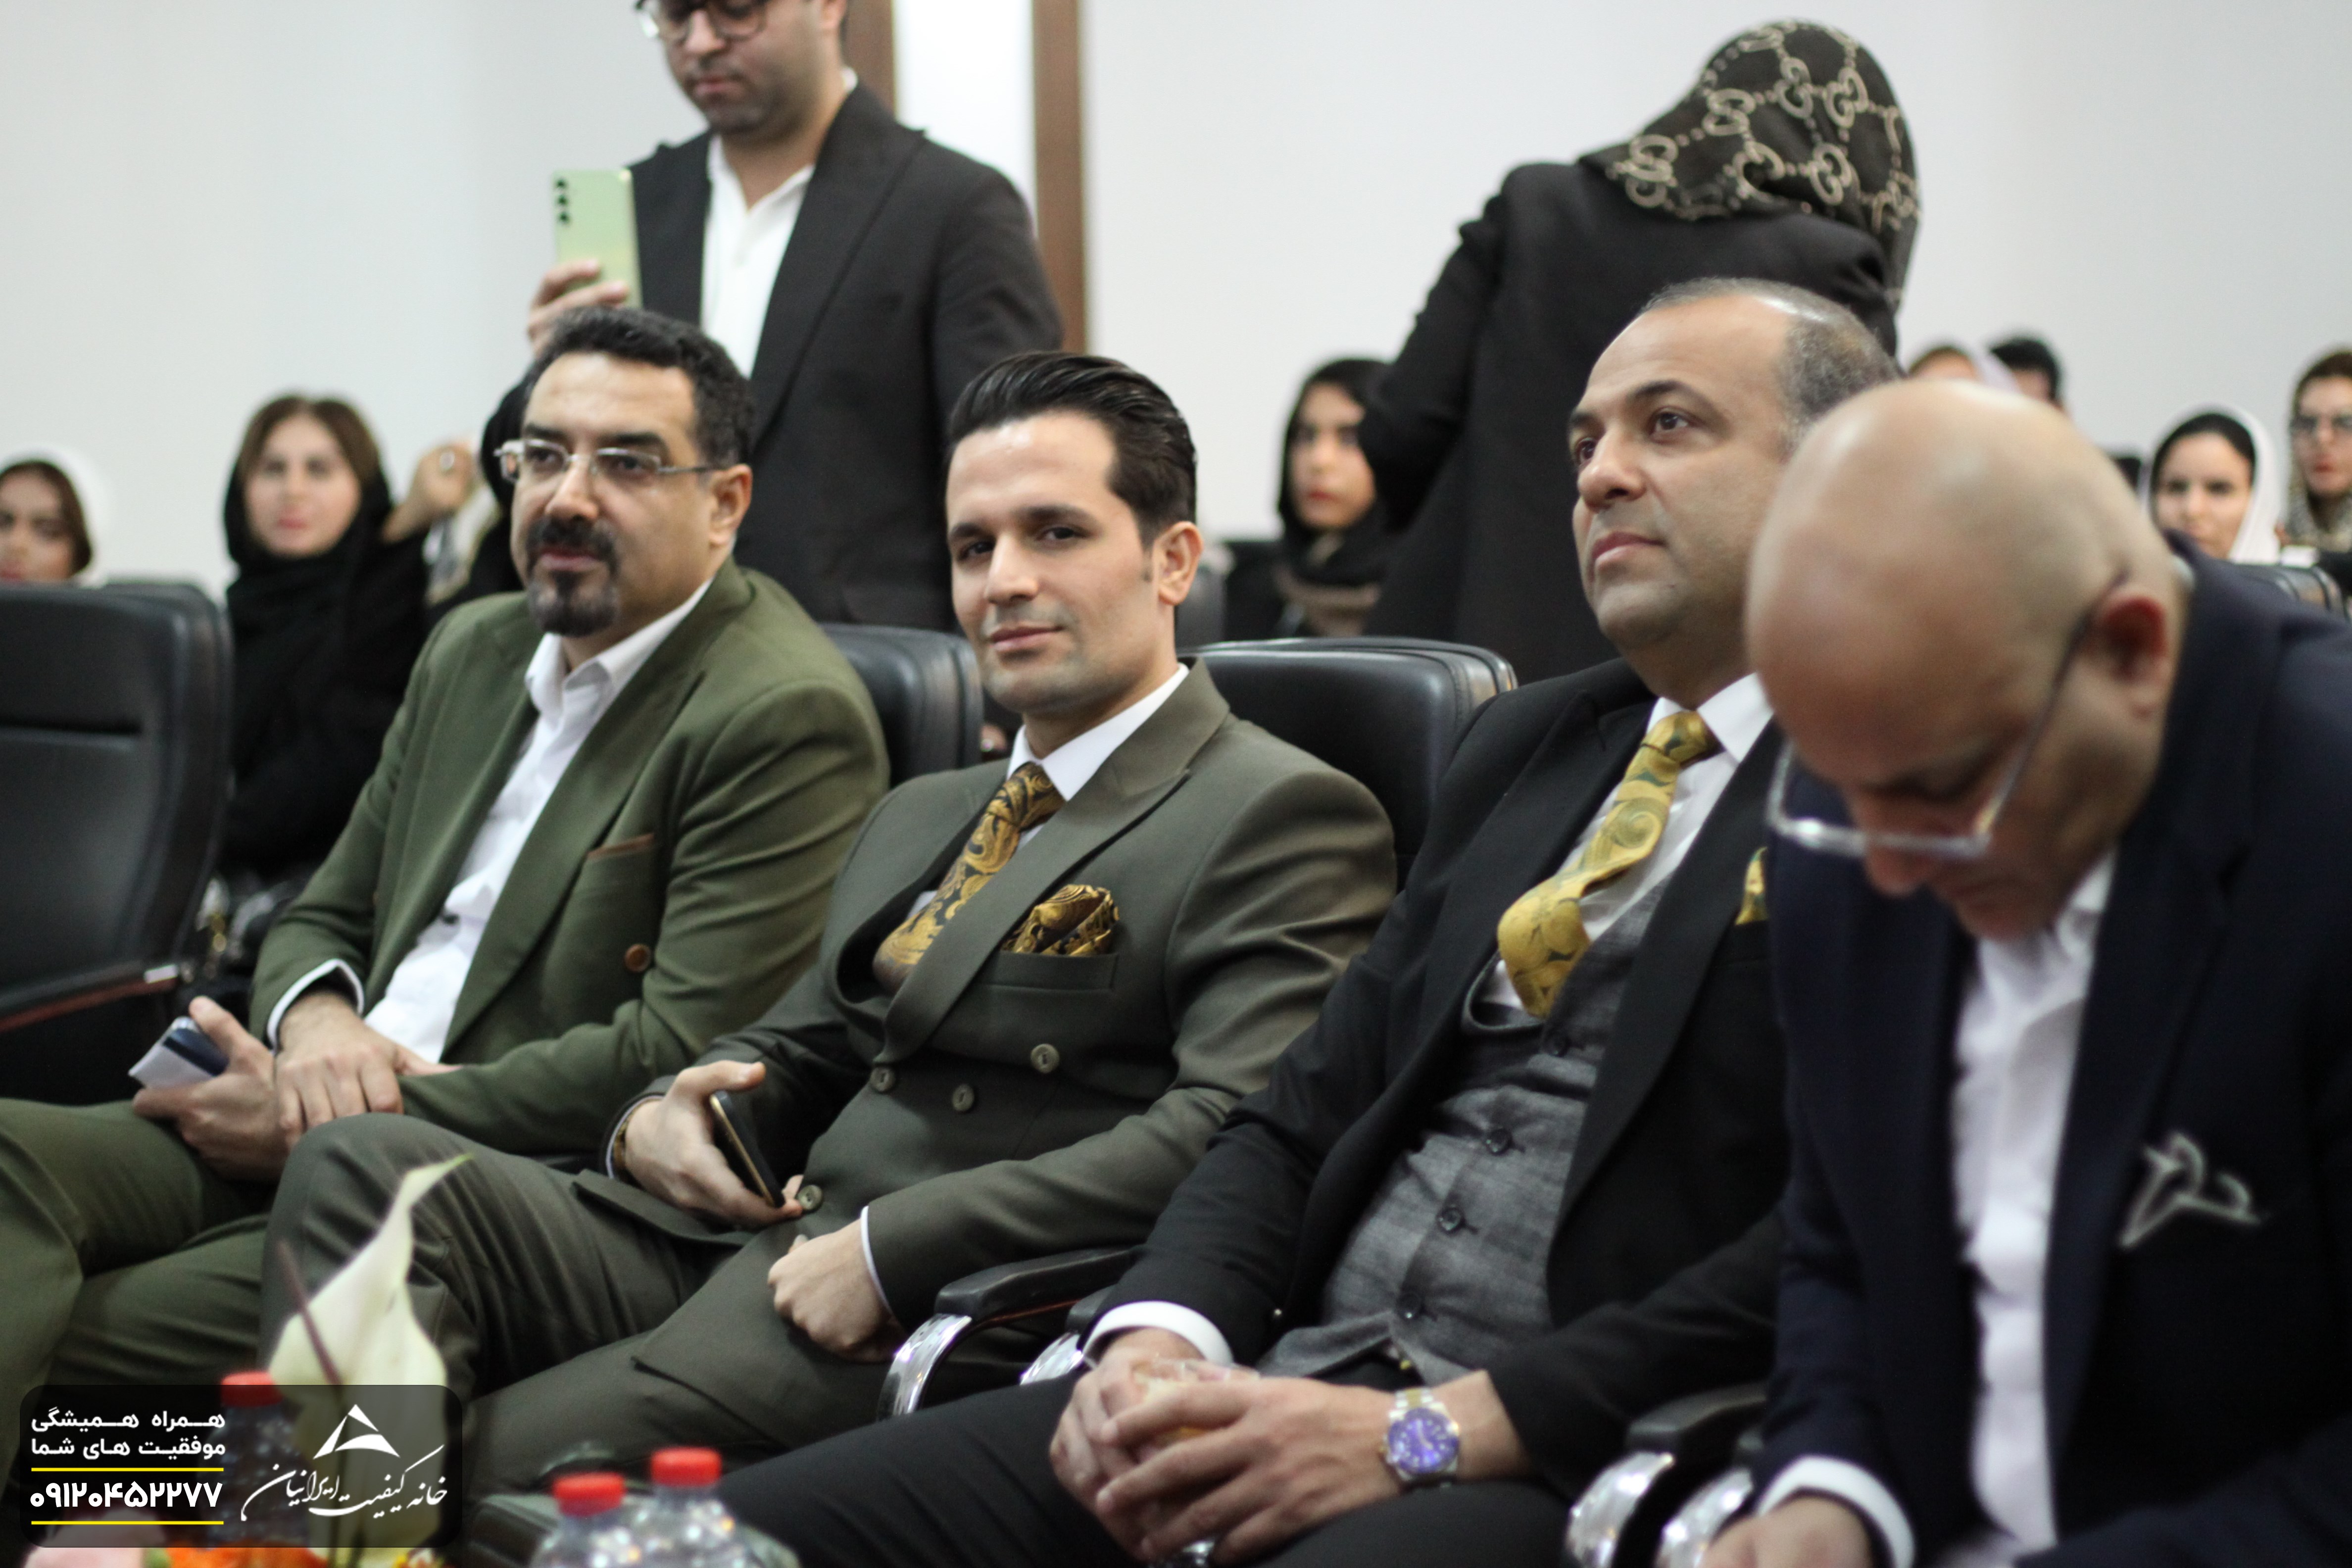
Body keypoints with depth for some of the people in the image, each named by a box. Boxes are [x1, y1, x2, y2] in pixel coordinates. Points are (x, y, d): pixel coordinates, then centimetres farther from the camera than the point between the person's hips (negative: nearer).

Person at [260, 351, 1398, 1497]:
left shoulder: (1280, 819, -3)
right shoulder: (920, 817, 27)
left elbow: (1231, 1136, -17)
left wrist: (886, 1251, -20)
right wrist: (658, 1120, 6)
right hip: (732, 1242, 9)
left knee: (491, 1472, -32)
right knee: (362, 1165, -15)